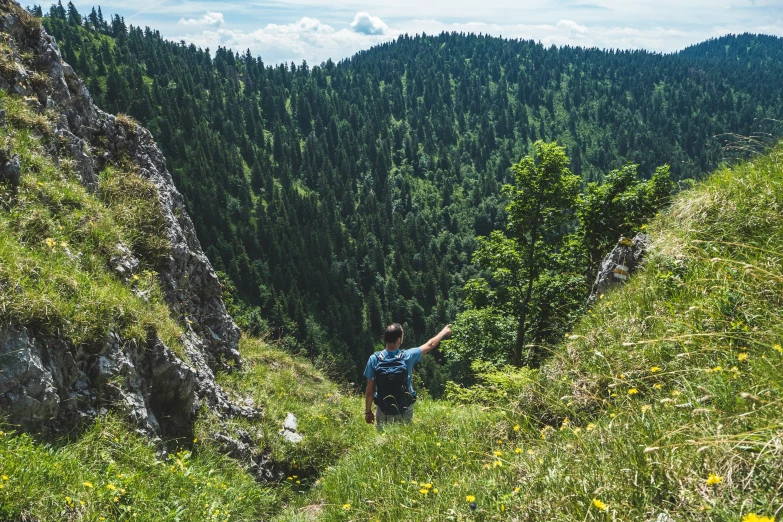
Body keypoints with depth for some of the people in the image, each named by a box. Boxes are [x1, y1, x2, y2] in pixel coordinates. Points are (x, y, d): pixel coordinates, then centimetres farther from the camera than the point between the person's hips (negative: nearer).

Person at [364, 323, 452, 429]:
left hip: (383, 412, 0)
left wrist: (368, 412, 4)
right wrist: (444, 332, 19)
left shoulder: (374, 359, -15)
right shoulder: (407, 356, -15)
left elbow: (370, 390, -10)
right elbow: (430, 344, 2)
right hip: (405, 412, 0)